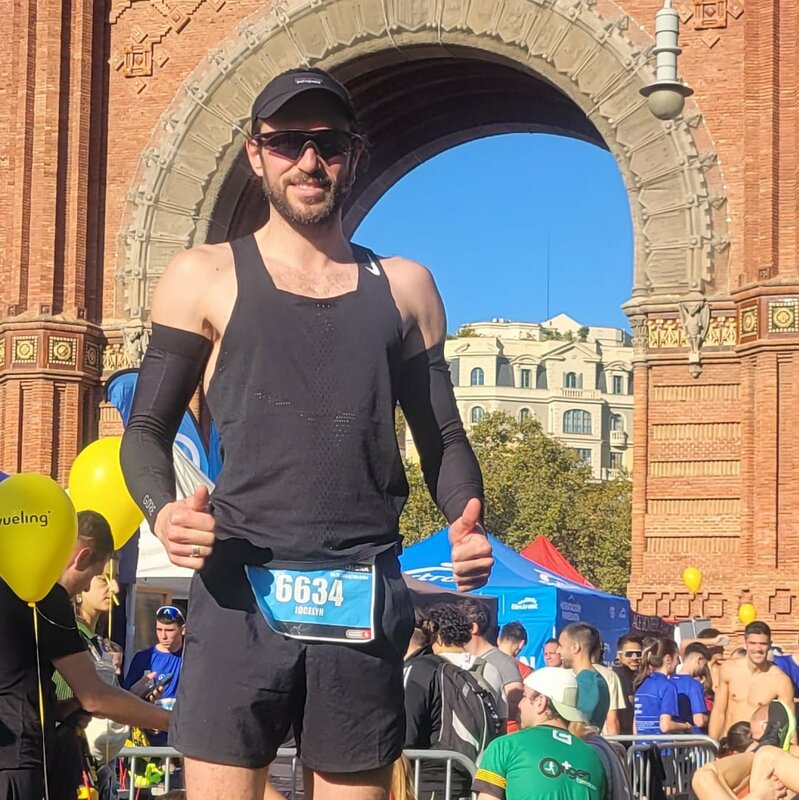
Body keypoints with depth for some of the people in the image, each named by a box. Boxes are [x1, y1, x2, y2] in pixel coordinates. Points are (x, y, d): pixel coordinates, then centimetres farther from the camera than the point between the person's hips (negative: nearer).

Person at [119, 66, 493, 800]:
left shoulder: (404, 287, 13)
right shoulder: (206, 278, 7)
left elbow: (442, 437, 16)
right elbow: (147, 429, 6)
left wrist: (468, 526, -4)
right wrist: (162, 511, -16)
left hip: (365, 602, 2)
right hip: (242, 593, -2)